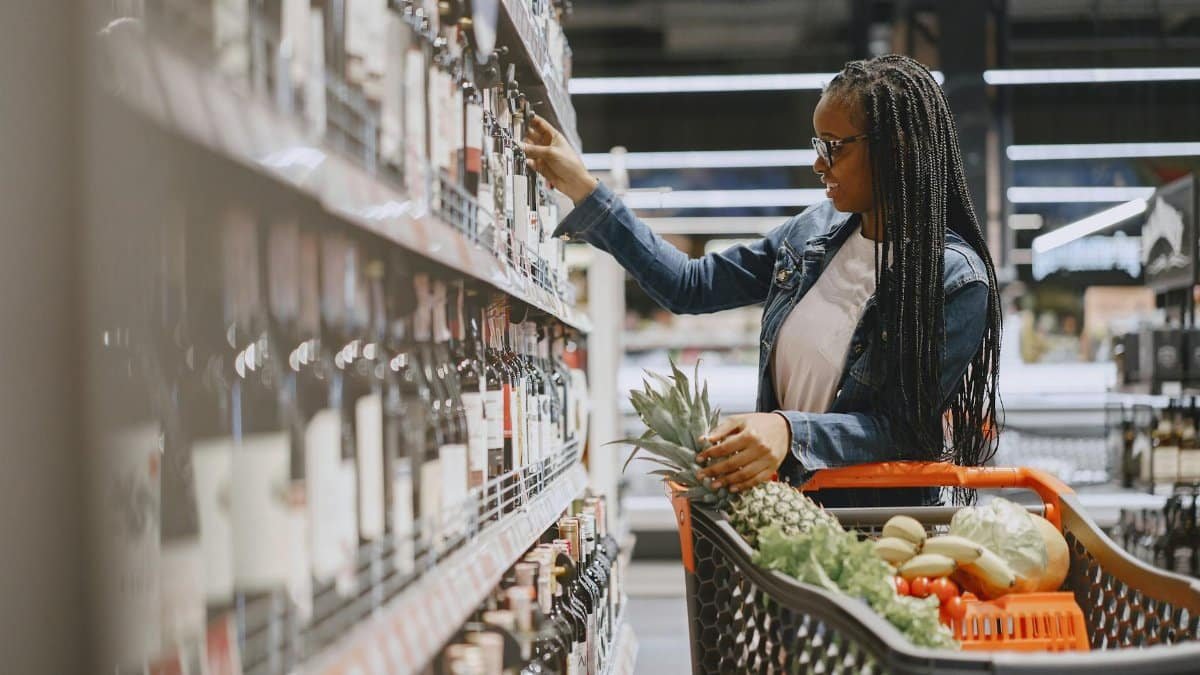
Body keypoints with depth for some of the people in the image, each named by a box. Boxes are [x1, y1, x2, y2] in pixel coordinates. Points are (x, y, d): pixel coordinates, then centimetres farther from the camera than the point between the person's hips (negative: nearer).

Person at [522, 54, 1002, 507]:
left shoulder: (956, 280, -13)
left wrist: (792, 432, -29)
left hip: (878, 521, -6)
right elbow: (691, 286, 13)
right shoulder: (815, 231, 5)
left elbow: (907, 428, -13)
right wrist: (584, 190, 10)